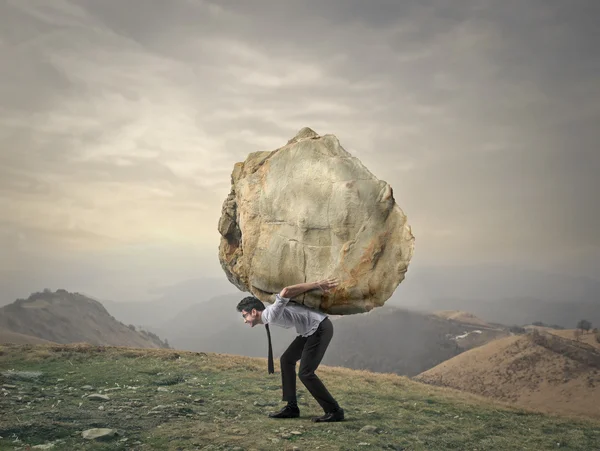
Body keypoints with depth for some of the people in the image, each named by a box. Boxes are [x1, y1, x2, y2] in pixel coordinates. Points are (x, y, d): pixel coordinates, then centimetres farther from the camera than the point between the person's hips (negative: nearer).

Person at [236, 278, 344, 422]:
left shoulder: (272, 314, -19)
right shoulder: (270, 317, 11)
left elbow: (285, 291, -30)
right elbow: (288, 295, 11)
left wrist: (318, 285, -28)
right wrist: (318, 287, 6)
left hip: (320, 328, -10)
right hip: (312, 330, 10)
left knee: (305, 373, -10)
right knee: (287, 360, 13)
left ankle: (334, 411, 0)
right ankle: (291, 407, 16)